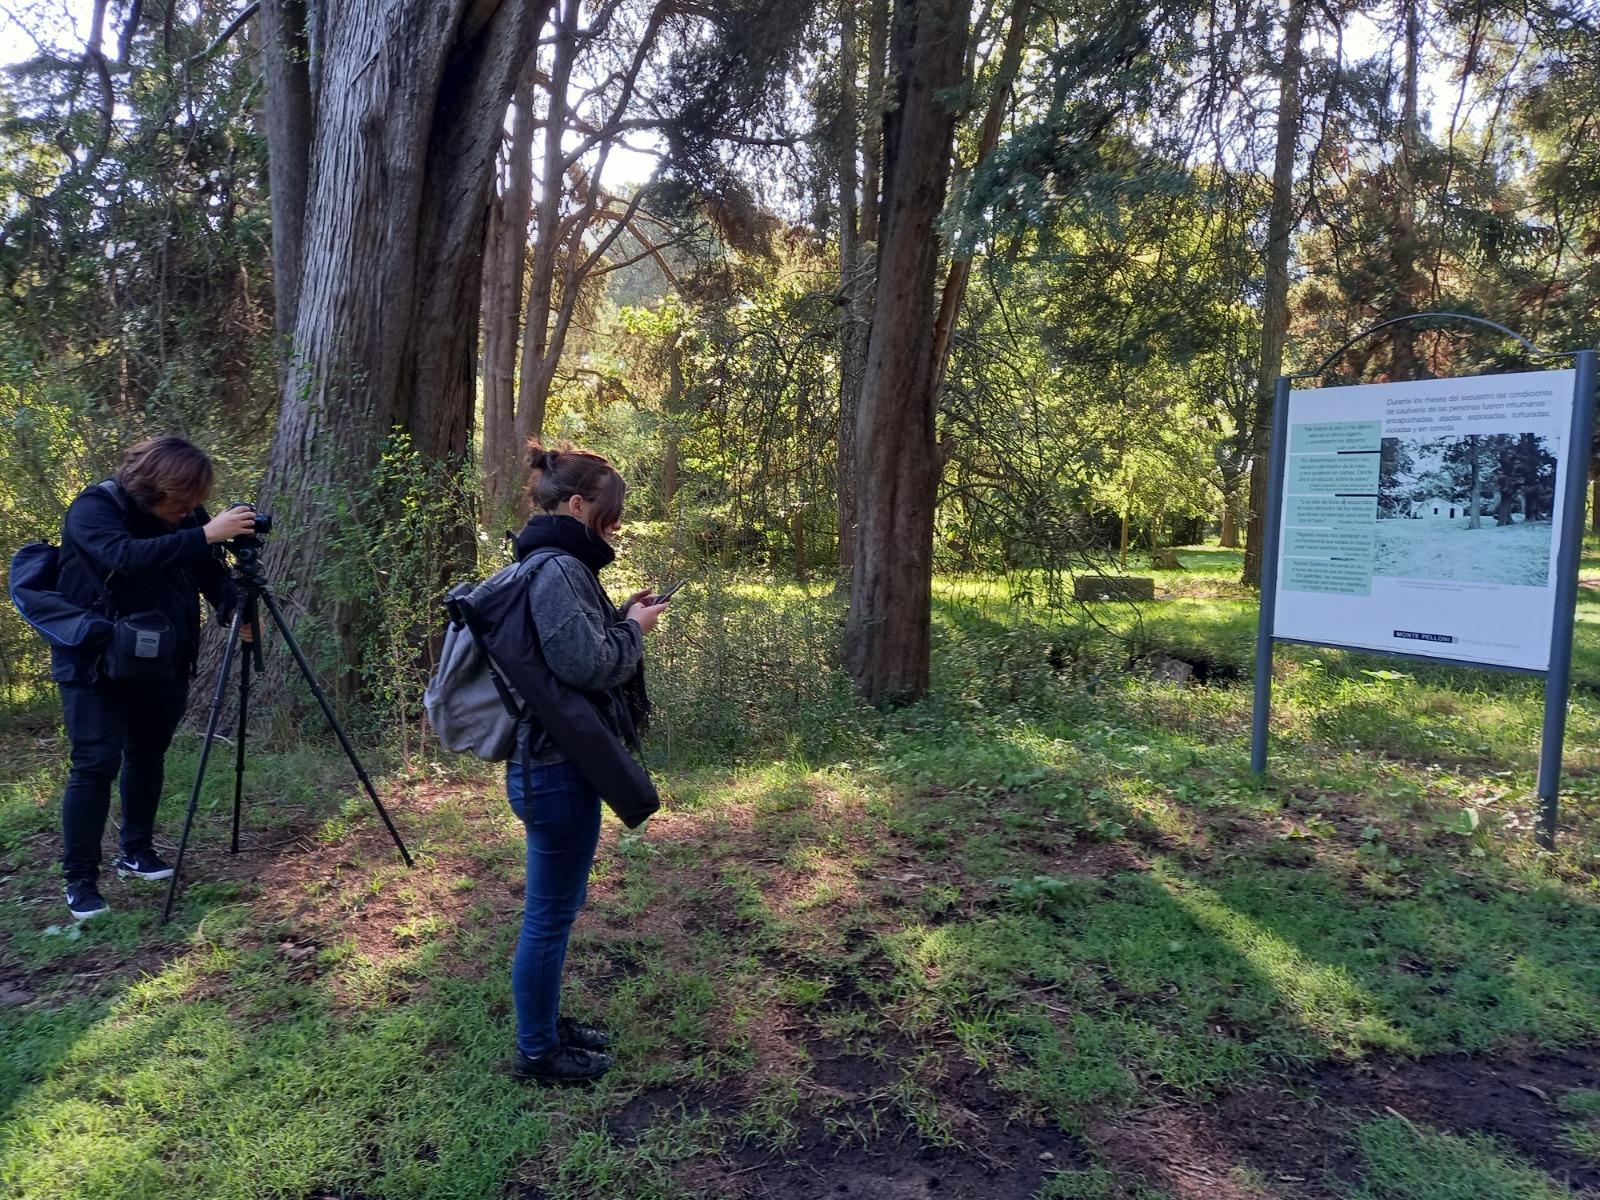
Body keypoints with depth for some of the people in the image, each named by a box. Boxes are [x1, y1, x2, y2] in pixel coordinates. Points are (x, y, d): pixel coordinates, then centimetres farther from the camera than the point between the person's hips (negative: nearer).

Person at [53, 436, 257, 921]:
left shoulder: (186, 516, -2)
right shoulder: (93, 508, -18)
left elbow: (210, 572, 0)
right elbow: (125, 556, -37)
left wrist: (234, 608, -20)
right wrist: (204, 535, -43)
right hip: (96, 662, -5)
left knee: (148, 755, 13)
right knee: (96, 764, -8)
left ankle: (136, 851, 29)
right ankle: (79, 880, 1)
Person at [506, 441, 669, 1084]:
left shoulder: (554, 562, 12)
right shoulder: (556, 570, -21)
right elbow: (589, 665, -23)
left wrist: (620, 618, 7)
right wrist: (634, 628, -7)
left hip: (554, 763, 11)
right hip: (558, 771, -11)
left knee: (557, 907, 22)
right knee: (550, 915, 5)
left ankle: (546, 1024, 37)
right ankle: (537, 1052, 21)